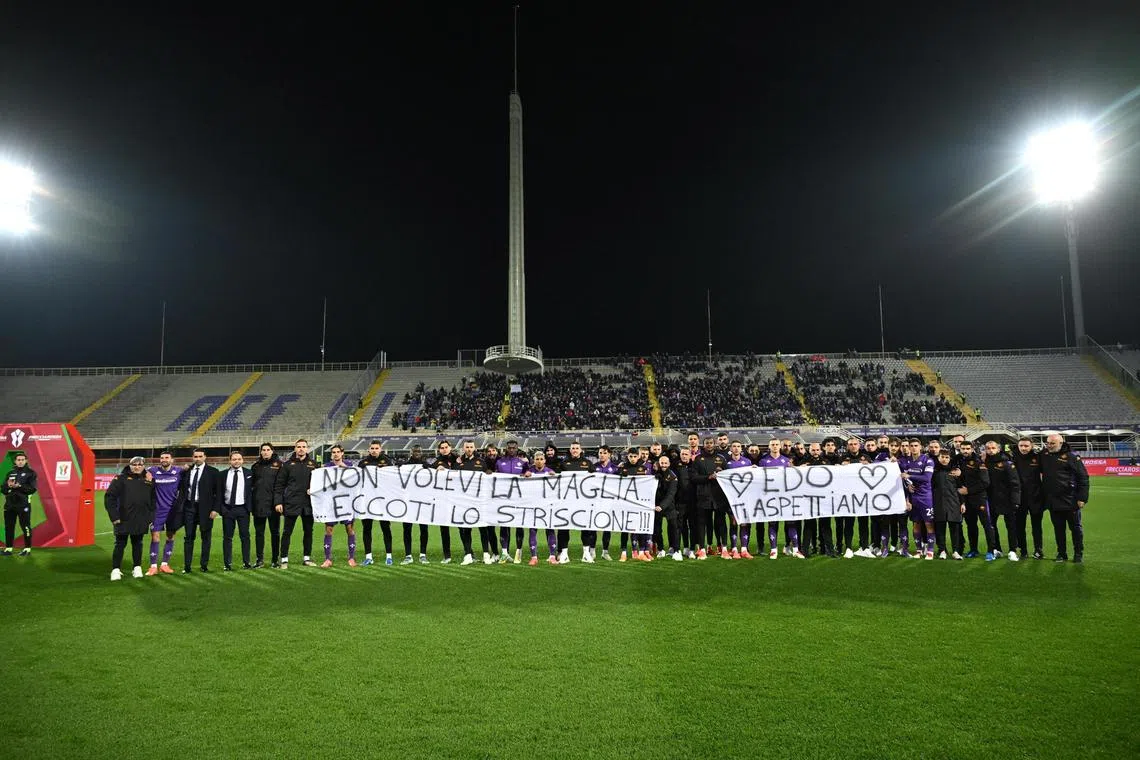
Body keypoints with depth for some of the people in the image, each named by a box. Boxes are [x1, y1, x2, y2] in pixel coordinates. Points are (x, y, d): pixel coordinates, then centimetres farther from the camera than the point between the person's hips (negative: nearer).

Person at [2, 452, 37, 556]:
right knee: (9, 527, 8)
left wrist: (19, 486, -19)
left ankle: (27, 548, 3)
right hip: (9, 504, 5)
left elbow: (32, 489, -9)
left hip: (23, 504, -5)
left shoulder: (30, 472, 1)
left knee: (25, 527, -4)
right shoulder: (10, 473, 16)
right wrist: (8, 486, -9)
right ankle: (8, 548, 15)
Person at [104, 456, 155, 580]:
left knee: (137, 544, 11)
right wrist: (114, 516, -10)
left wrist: (151, 517, 7)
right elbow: (110, 497, -6)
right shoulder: (121, 479, -2)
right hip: (123, 519, -3)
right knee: (120, 544, 3)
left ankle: (137, 568, 21)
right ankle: (116, 570, 11)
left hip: (141, 520, 3)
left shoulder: (148, 480, 9)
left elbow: (152, 500, 12)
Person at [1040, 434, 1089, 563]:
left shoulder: (1071, 456, -8)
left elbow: (1083, 477, -8)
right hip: (1052, 501, 4)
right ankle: (1061, 553, 22)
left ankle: (1078, 554, 21)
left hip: (1070, 501, -4)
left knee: (1076, 528, 9)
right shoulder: (1044, 455, 4)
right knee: (1058, 528, 12)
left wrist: (1082, 498, -11)